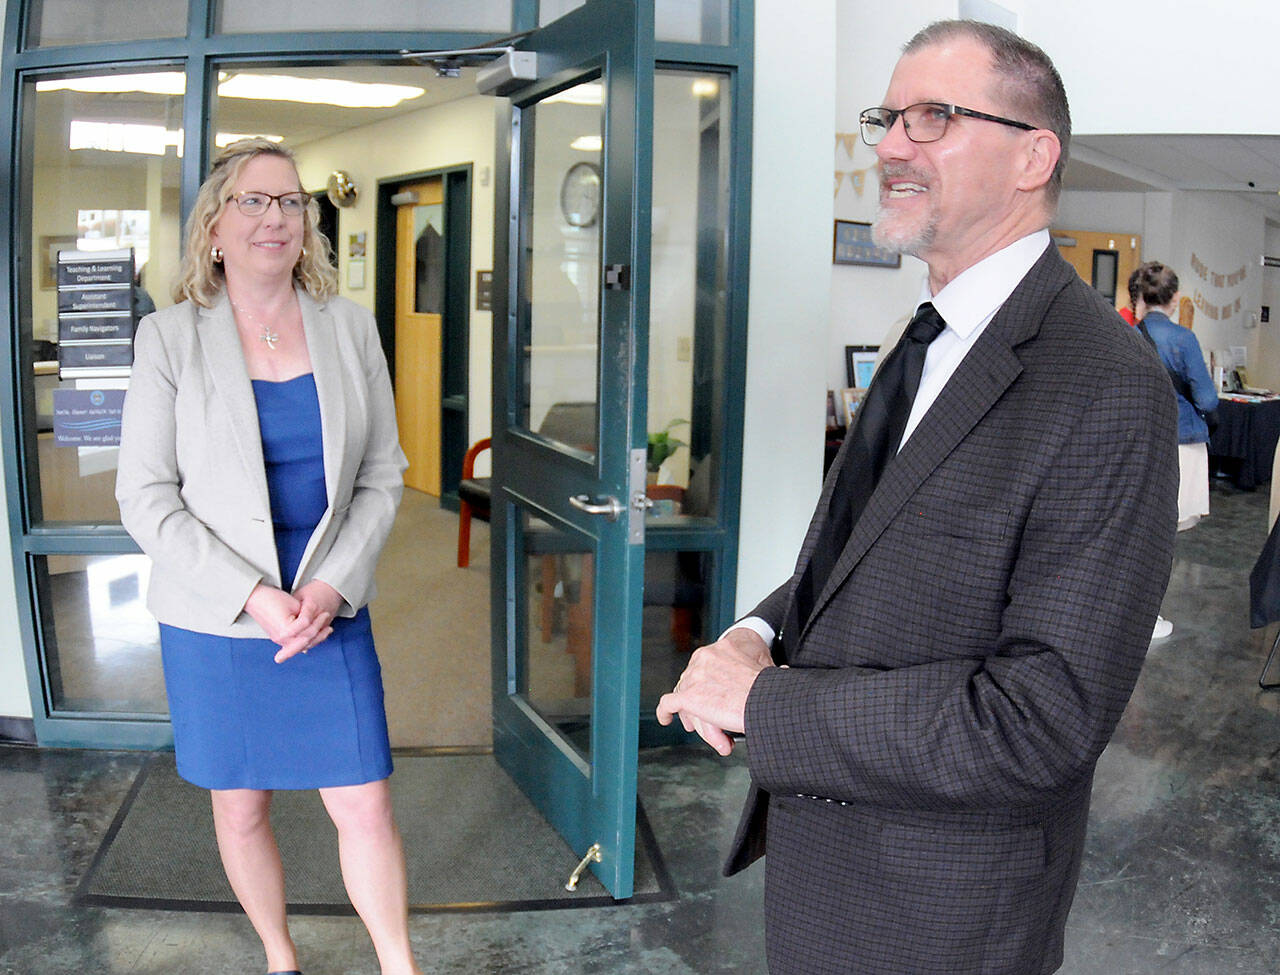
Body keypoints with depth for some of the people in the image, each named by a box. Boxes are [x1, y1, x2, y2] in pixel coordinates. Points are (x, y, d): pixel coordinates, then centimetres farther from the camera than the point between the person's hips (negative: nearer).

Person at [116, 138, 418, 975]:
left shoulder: (350, 328, 2)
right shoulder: (170, 339, -4)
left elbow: (382, 475, 4)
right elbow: (146, 498, -7)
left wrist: (333, 586, -11)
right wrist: (251, 595, -17)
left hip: (332, 615, 1)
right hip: (212, 624, -1)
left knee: (367, 810, 2)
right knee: (241, 810, 14)